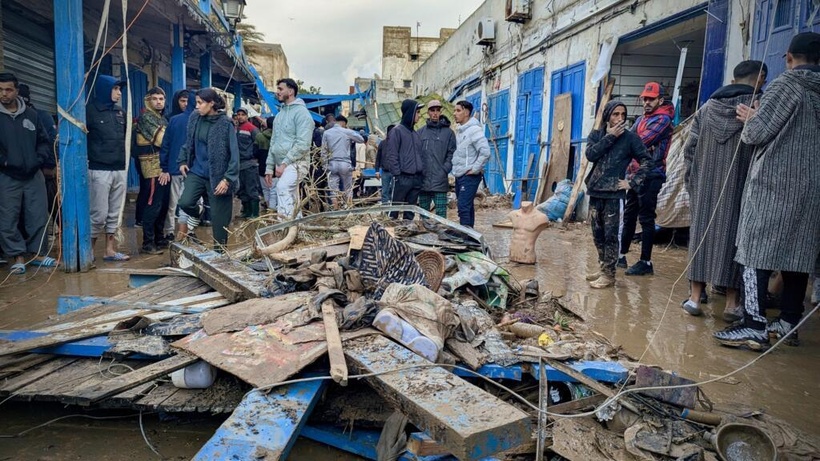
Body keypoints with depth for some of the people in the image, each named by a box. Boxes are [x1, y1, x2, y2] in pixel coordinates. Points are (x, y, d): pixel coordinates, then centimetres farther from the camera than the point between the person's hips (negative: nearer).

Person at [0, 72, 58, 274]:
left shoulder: (31, 114, 9)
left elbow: (44, 142, 13)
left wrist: (38, 160, -2)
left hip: (34, 175, 2)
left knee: (39, 217, 6)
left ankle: (38, 253, 19)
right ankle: (18, 257, 10)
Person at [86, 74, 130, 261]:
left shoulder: (120, 112, 15)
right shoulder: (90, 111, -4)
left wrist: (125, 158, 14)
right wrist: (88, 158, -11)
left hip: (120, 170, 6)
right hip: (99, 170, -6)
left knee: (115, 214, 10)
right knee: (99, 214, -5)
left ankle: (110, 250, 18)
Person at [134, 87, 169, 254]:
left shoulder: (163, 119, 19)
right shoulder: (145, 117, -6)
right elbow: (161, 140, -14)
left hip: (164, 165, 8)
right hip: (152, 166, -8)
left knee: (164, 204, 12)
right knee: (153, 205, -9)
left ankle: (160, 238, 21)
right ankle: (148, 243, -3)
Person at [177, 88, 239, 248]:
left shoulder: (225, 124, -14)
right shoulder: (194, 118, 2)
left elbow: (234, 154, -15)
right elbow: (188, 142, 18)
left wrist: (228, 179, -20)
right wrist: (183, 161, 9)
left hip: (217, 176, -4)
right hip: (196, 172, 5)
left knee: (219, 217, 1)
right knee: (185, 202, -15)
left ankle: (219, 250, 18)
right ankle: (197, 212, 22)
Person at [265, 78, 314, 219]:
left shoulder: (301, 112, -8)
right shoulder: (280, 113, 17)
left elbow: (303, 144, -18)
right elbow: (273, 142, 20)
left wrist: (284, 163, -19)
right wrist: (269, 167, 14)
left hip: (296, 163, -8)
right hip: (282, 165, 9)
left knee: (283, 187, -32)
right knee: (292, 201, 11)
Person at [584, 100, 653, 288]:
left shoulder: (630, 137, -1)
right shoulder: (596, 135, 9)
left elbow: (647, 161, 0)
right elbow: (591, 154, -9)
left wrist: (632, 182, -7)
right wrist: (610, 137, -10)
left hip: (613, 193, -4)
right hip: (595, 191, 5)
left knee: (610, 235, -3)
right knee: (597, 234, 11)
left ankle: (609, 274, 4)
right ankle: (602, 268, 24)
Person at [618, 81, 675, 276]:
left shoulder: (663, 119, -7)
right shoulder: (641, 119, 18)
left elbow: (641, 142, -18)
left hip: (651, 176, -8)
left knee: (646, 218, -6)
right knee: (629, 216, 13)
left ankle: (646, 262, -1)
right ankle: (622, 255, 23)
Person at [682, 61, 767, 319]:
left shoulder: (707, 108, 8)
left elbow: (690, 148, 8)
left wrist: (692, 182, 13)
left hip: (705, 188, 4)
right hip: (739, 188, -3)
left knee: (701, 232, 8)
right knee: (733, 235, 2)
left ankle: (694, 297, 10)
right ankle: (732, 304, 7)